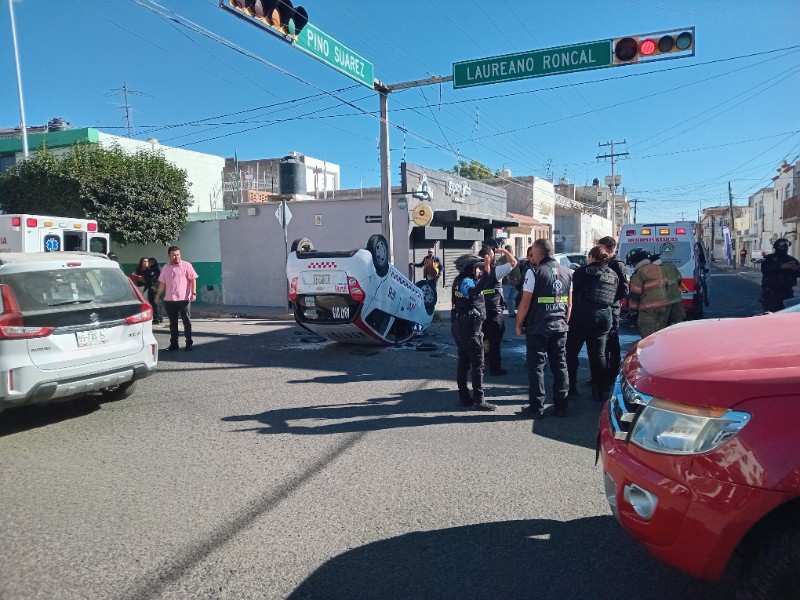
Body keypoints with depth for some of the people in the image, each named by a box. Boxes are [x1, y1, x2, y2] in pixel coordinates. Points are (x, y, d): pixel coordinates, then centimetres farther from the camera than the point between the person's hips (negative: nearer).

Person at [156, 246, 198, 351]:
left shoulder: (186, 265, -1)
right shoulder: (165, 268, 11)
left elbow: (193, 280, -5)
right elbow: (162, 283, 17)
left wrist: (194, 293, -14)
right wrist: (158, 295, 10)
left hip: (184, 299, -4)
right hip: (169, 300, 4)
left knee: (187, 321, 1)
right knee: (173, 323, 10)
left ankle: (189, 343, 8)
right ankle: (173, 343, 18)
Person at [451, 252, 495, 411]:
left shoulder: (461, 280, 11)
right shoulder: (466, 281, -18)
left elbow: (476, 286, 24)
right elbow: (474, 291, -40)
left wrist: (487, 265, 17)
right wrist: (486, 272, -44)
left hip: (459, 326, 10)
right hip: (469, 327, -10)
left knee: (463, 361, 13)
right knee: (478, 363, -5)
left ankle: (464, 396, 20)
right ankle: (478, 400, -4)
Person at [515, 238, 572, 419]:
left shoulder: (534, 272, -10)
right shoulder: (566, 273, 10)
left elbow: (525, 303, -12)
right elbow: (569, 303, 14)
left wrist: (519, 324, -1)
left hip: (537, 328, -5)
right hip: (560, 327, 6)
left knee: (536, 367, 2)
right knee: (560, 366, 11)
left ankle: (536, 408, 6)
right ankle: (561, 406, 18)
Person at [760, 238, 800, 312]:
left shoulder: (792, 259, 14)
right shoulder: (769, 258, 0)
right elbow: (764, 269, -18)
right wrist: (781, 266, -26)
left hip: (787, 292, 4)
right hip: (771, 292, -4)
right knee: (771, 314, -6)